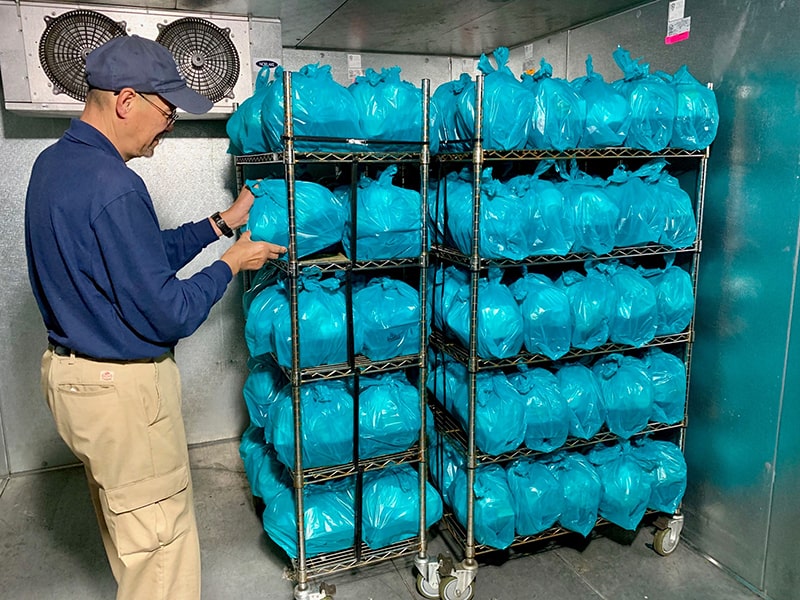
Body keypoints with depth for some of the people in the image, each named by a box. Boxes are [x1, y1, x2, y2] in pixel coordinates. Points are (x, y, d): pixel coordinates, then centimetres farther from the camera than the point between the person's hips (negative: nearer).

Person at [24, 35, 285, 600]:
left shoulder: (53, 163, 6)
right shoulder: (113, 185, -25)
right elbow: (169, 315, -23)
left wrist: (222, 222, 10)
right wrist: (231, 262, -9)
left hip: (72, 374, 10)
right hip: (123, 388, -10)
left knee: (126, 529, 26)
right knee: (160, 538, 7)